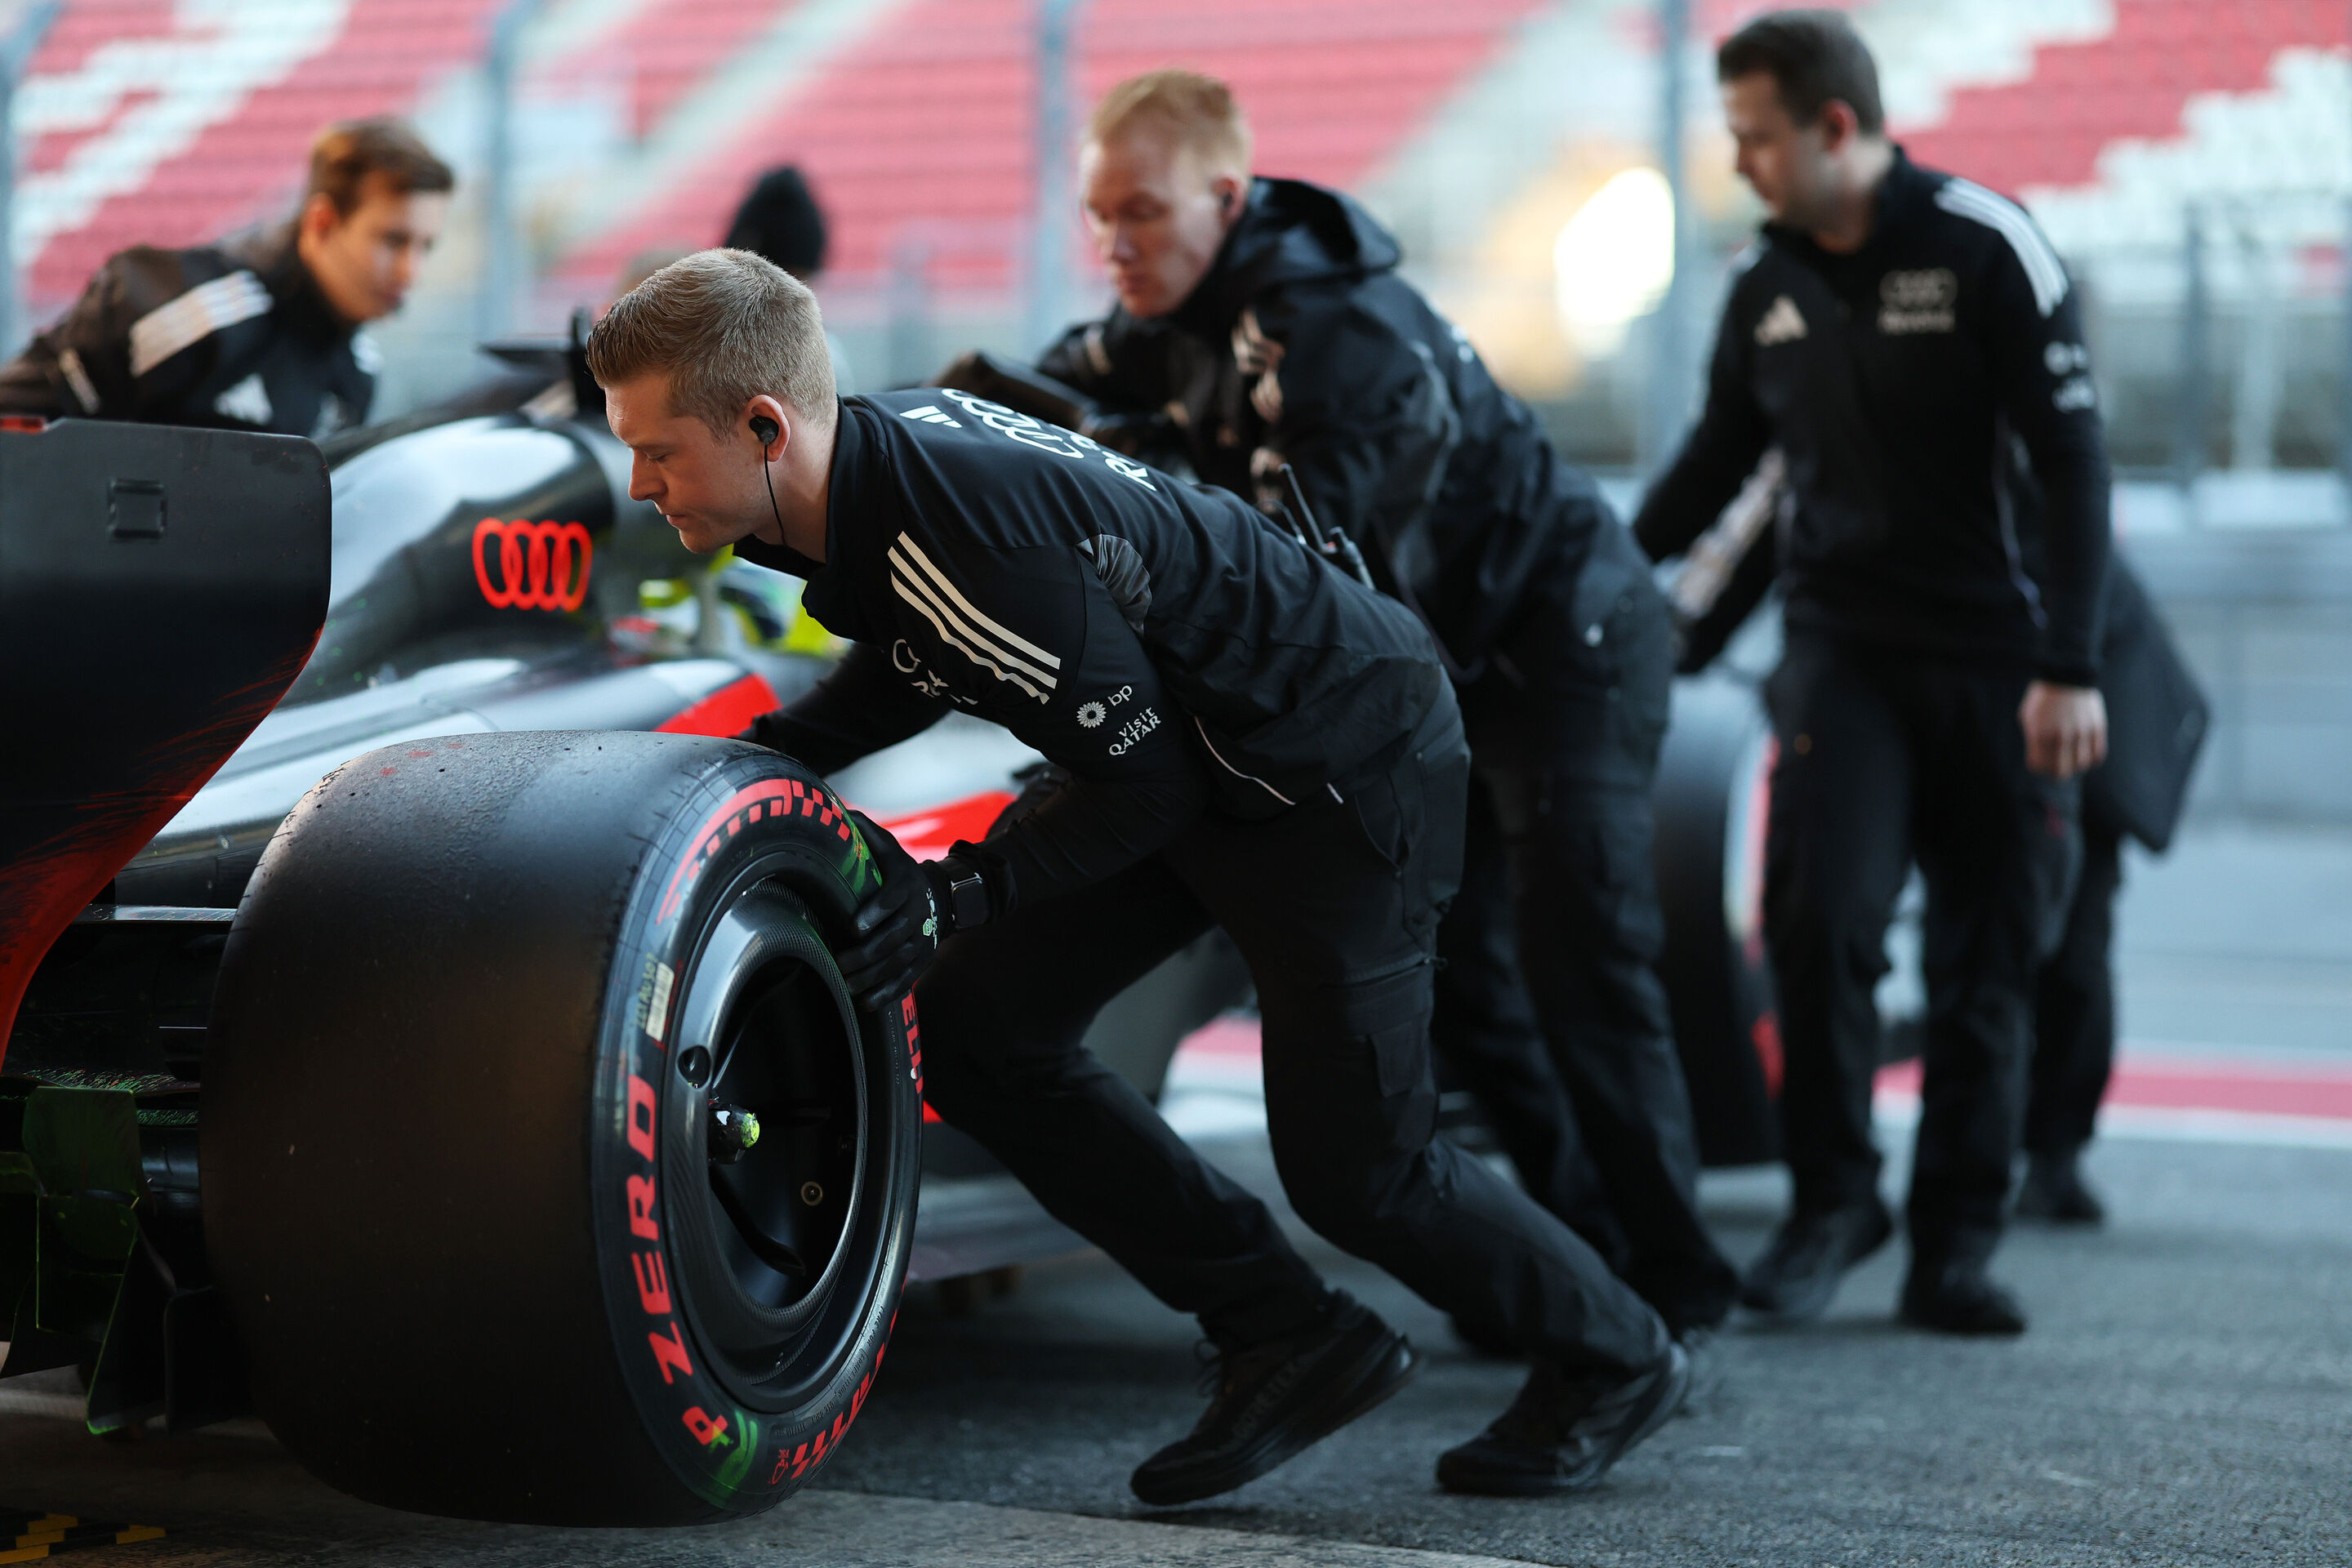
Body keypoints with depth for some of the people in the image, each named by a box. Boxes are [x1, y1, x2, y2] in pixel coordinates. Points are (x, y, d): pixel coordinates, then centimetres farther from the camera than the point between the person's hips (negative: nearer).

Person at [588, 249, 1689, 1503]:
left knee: (1350, 1165, -1)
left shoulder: (967, 540, -34)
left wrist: (953, 894, -25)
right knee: (976, 1030, 4)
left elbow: (1146, 780, -24)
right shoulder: (876, 455, -7)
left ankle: (1612, 1360, 27)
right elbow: (902, 671, 13)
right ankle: (1288, 1340, 13)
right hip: (1202, 762, 9)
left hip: (1348, 775, -9)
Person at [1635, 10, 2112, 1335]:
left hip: (2002, 660, -3)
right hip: (1845, 648, 3)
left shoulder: (1989, 252, -9)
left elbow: (2072, 464, -10)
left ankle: (1956, 1248, 12)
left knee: (1991, 964, 1)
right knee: (1820, 914, -16)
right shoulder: (1766, 291, 6)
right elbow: (1717, 465, 18)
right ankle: (1833, 1202, 1)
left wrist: (2071, 670, -15)